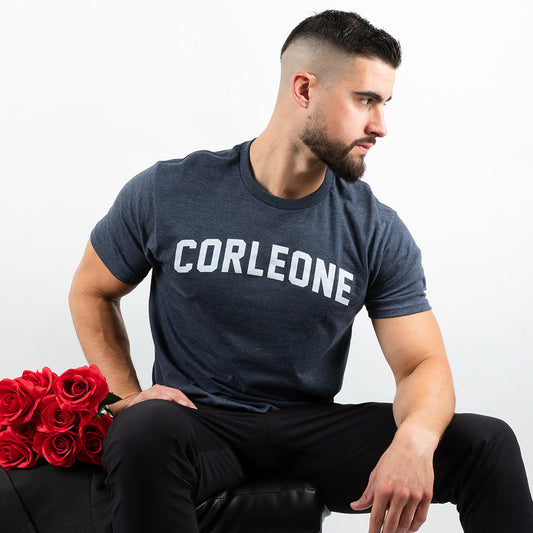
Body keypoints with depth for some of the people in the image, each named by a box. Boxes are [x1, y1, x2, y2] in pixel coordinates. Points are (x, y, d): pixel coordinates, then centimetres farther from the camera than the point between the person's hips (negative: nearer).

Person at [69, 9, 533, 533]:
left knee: (489, 442, -16)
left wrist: (414, 439, -29)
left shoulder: (378, 233, -2)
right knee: (146, 432, -39)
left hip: (312, 430, 2)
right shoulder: (167, 194, -4)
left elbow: (422, 364, -5)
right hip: (201, 425, -2)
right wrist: (128, 397, -6)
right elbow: (91, 292, 10)